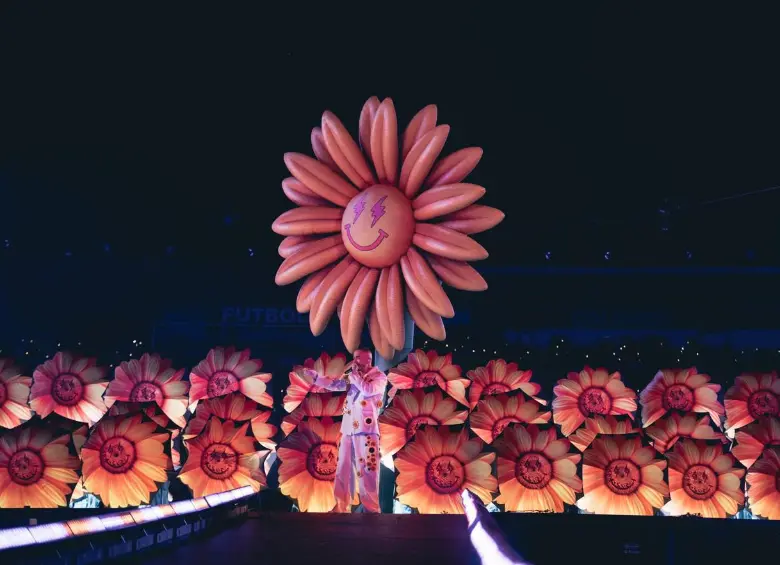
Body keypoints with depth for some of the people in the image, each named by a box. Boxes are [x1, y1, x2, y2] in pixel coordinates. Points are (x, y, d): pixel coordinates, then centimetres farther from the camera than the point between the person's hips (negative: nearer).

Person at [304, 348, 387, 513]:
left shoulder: (380, 377, 1)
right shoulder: (353, 376, 19)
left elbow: (368, 390, -17)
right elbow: (334, 384, 16)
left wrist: (354, 375, -7)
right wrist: (316, 376, 7)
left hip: (366, 430, -6)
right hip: (348, 430, 7)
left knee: (367, 471, -9)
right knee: (343, 470, 8)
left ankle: (371, 509, -5)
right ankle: (342, 507, 15)